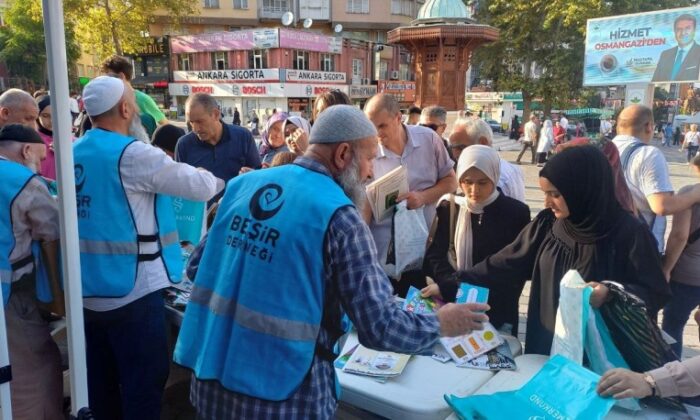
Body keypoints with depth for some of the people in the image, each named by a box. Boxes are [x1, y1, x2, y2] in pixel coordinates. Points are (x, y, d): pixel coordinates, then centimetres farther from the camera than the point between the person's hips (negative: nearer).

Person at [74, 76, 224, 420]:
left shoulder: (74, 154, 6)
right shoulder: (133, 154, -17)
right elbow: (199, 186, -15)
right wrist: (223, 180, 7)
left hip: (88, 291, 8)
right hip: (131, 290, -8)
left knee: (102, 381, 19)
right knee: (144, 383, 5)